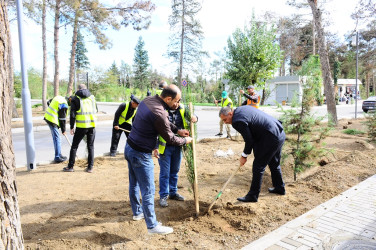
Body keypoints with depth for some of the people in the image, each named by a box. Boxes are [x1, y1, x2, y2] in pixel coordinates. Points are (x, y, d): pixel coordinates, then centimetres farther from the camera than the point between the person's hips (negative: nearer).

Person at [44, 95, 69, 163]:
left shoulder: (58, 97, 8)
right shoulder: (64, 105, -17)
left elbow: (48, 102, 23)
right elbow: (62, 118, -13)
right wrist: (63, 130, -3)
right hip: (53, 120, -9)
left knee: (56, 137, 15)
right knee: (57, 138, -4)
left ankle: (59, 155, 23)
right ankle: (57, 157, 1)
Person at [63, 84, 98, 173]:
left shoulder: (75, 99, 1)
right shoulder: (92, 97, 10)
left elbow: (72, 114, -3)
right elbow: (96, 110, 16)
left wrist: (72, 127, 1)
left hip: (81, 126, -3)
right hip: (92, 125, 3)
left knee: (74, 146, 9)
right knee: (91, 146, 9)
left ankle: (70, 166, 13)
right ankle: (90, 167, 9)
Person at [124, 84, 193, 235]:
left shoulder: (147, 100, 1)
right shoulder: (159, 113, -27)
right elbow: (170, 139, -13)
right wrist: (185, 140, 3)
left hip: (129, 148, 10)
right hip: (141, 154, -10)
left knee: (134, 184, 23)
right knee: (148, 191, 1)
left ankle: (137, 212, 42)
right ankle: (152, 225, 13)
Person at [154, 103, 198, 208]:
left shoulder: (181, 108, 0)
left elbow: (190, 115, 9)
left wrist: (194, 117, -15)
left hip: (177, 146, 5)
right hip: (165, 146, -5)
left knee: (175, 171, 18)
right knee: (165, 172, 3)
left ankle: (173, 192, 35)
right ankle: (163, 196, 18)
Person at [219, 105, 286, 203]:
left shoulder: (237, 121, -18)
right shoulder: (242, 108, 11)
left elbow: (249, 140, -13)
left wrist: (244, 156, 1)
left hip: (271, 138, -10)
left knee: (258, 167, -2)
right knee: (274, 163, 25)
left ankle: (253, 195, 7)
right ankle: (279, 188, 42)